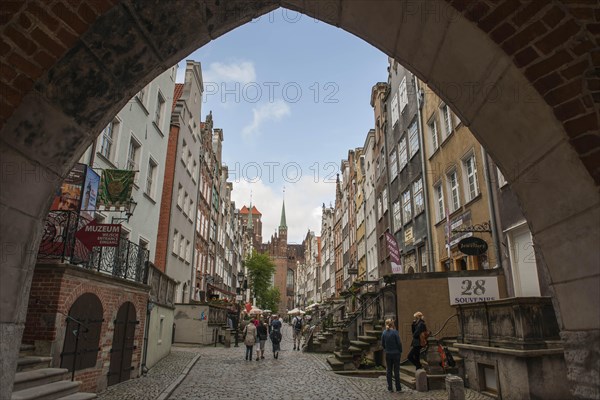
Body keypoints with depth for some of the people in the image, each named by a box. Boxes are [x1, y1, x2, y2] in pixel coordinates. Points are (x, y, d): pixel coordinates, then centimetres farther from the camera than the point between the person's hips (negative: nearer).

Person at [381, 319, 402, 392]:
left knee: (389, 370, 10)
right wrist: (400, 351, 3)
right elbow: (399, 343, -12)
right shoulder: (395, 332, -14)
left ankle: (390, 388, 13)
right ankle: (398, 388, 9)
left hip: (388, 354, 4)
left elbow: (382, 344, 5)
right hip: (396, 353, -3)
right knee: (396, 370, 4)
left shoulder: (384, 333, -1)